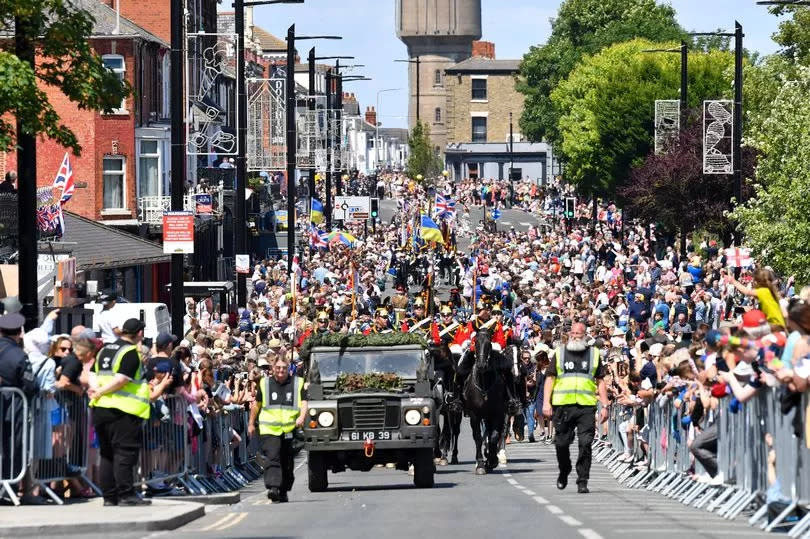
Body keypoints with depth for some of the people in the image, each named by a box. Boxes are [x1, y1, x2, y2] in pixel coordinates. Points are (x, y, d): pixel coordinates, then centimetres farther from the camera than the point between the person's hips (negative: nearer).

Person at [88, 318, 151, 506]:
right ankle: (125, 495, -8)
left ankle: (109, 496, 12)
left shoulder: (104, 350, 16)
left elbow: (92, 375, 14)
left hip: (100, 409, 8)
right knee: (125, 453, -5)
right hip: (124, 411, -8)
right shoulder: (131, 353, -11)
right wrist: (101, 392, -11)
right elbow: (121, 379, -19)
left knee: (107, 453, 11)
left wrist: (96, 388, -3)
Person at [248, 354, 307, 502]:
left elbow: (303, 403, 0)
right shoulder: (265, 383, 8)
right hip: (269, 430, -1)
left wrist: (302, 417, -20)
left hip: (289, 430, 1)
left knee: (287, 464, 8)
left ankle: (283, 492, 21)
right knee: (272, 458, -18)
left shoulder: (297, 383, 6)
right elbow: (256, 404, 18)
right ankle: (273, 488, -28)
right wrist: (251, 424, 21)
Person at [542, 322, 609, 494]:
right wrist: (546, 402, -1)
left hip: (586, 406, -1)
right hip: (563, 404, 1)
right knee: (562, 443, 5)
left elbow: (600, 381, 13)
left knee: (585, 444, -10)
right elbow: (550, 378, 9)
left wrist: (604, 405, 6)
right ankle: (564, 472, 30)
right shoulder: (559, 353, 12)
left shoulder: (594, 353, 13)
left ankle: (582, 481, -6)